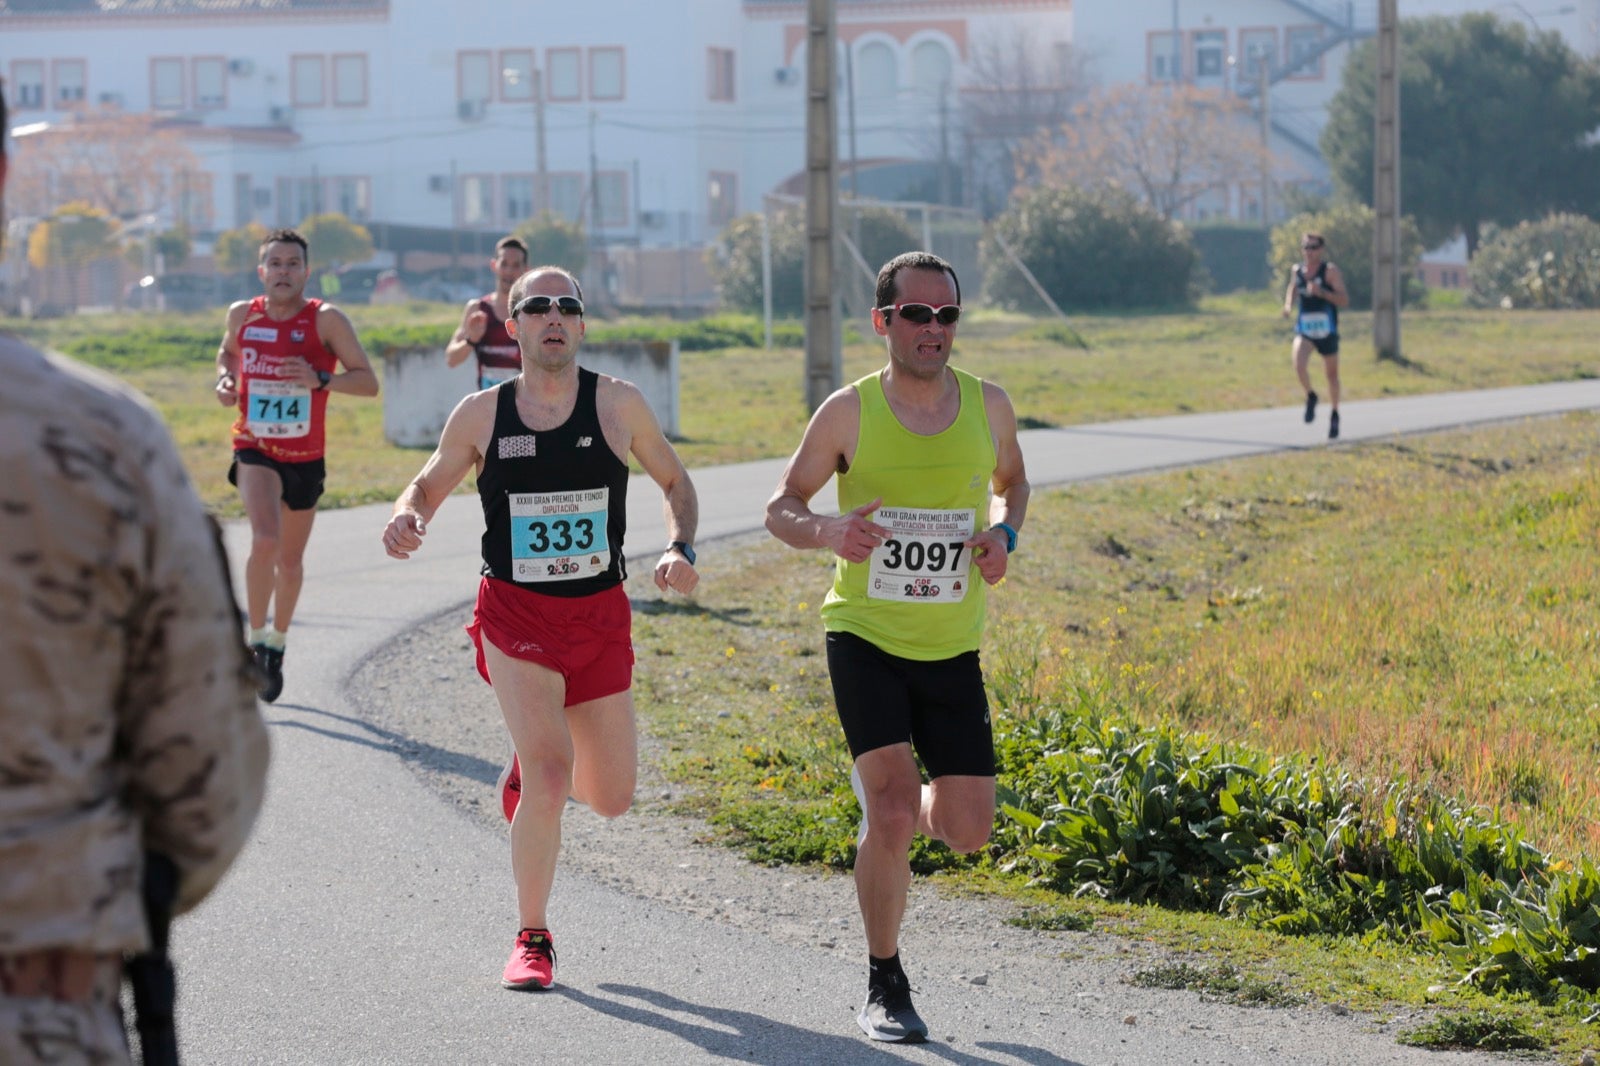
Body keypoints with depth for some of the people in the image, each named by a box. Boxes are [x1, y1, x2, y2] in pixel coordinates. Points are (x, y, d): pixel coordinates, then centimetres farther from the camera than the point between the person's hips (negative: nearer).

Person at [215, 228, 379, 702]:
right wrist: (226, 377, -1)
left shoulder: (326, 320, -11)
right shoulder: (242, 315, -2)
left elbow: (368, 382, -12)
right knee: (264, 540, -25)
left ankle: (278, 643, 38)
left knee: (290, 560, 14)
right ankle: (255, 641, -9)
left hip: (305, 457, 1)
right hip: (255, 450, -1)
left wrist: (319, 380, -28)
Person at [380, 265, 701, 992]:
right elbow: (429, 484, 11)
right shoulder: (481, 414, -3)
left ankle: (532, 762, 44)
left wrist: (680, 550, -9)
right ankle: (532, 940, 1)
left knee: (612, 798, 8)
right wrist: (406, 517, -12)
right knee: (549, 781, -18)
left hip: (600, 617, 2)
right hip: (515, 617, -2)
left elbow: (675, 481, 10)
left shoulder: (618, 404, -3)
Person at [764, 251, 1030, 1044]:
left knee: (968, 830, 2)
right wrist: (825, 531, -22)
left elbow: (1011, 481, 18)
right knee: (891, 815, -18)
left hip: (952, 649, 3)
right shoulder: (849, 412, -9)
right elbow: (781, 508, 0)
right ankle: (884, 986, 2)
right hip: (866, 639, -3)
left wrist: (1004, 533, -4)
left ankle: (888, 808, 39)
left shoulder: (988, 406, -2)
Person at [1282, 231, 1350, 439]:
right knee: (1299, 365, -23)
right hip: (1304, 329, 2)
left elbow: (1344, 300, -13)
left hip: (1327, 330, -2)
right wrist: (1288, 304, 5)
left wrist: (1321, 292, -26)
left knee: (1331, 374, 11)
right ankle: (1310, 397, 6)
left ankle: (1334, 416, 30)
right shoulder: (1297, 270, 4)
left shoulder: (1330, 271, -8)